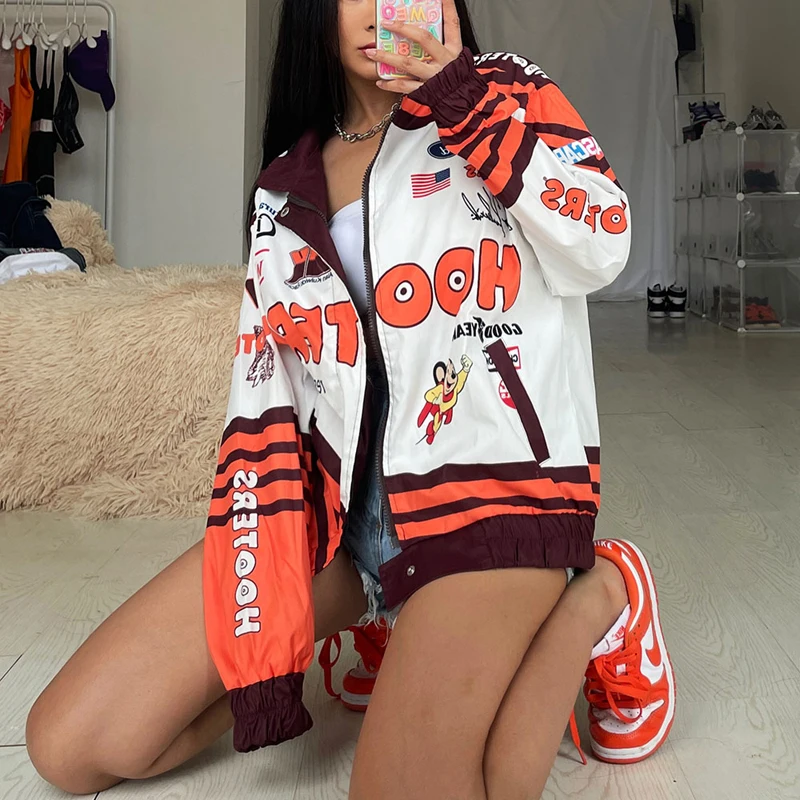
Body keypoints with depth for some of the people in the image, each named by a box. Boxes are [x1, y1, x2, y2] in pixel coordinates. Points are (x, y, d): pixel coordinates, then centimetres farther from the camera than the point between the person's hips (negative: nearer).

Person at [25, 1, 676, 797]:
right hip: (335, 492, 5)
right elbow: (261, 398, 5)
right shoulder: (287, 187, 14)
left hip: (493, 479, -4)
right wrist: (261, 637, -3)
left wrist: (462, 98, -16)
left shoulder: (503, 94, 6)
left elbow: (600, 251, -10)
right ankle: (367, 608, 13)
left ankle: (596, 596, 1)